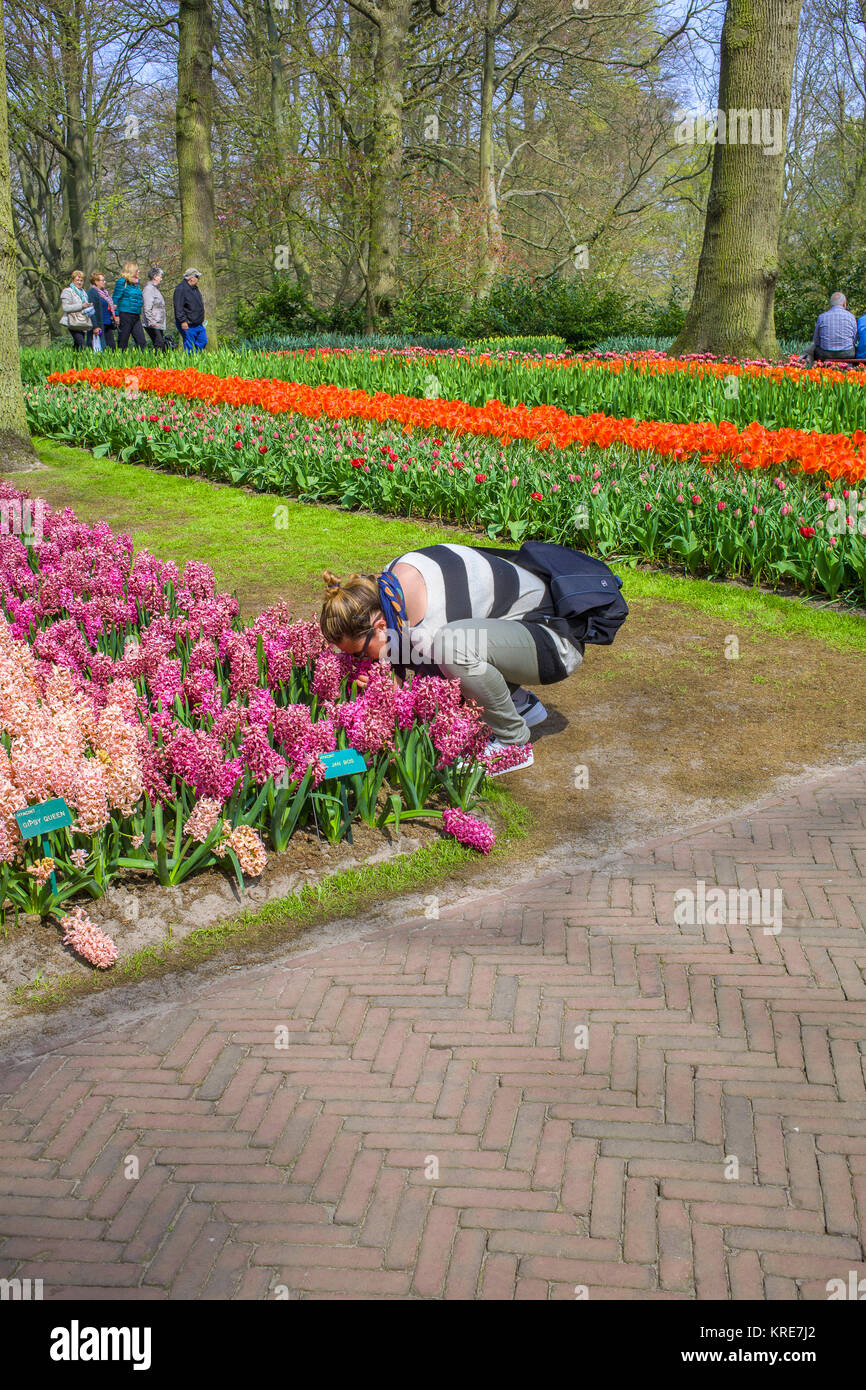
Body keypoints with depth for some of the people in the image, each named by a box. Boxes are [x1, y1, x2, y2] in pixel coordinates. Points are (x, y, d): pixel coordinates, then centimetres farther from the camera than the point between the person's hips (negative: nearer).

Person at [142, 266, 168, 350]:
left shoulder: (155, 288, 20)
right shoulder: (148, 288, -10)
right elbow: (147, 308, -18)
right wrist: (151, 322, -24)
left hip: (159, 324, 10)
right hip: (153, 324, -10)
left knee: (162, 345, 4)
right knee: (159, 344, -16)